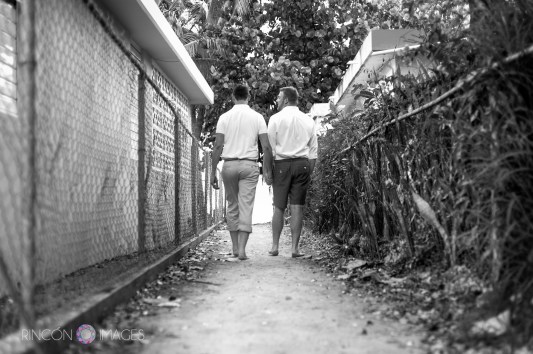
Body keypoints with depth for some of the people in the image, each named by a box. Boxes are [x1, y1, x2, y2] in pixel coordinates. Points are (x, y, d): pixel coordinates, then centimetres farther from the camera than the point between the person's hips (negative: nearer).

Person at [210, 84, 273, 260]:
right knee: (246, 206, -1)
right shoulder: (257, 117, 2)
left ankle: (235, 247, 16)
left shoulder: (225, 117, 2)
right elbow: (266, 147, -2)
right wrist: (268, 170, 5)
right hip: (249, 165, -1)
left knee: (232, 206, 12)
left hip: (229, 165, 1)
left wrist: (213, 172, 2)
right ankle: (242, 248, -8)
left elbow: (218, 146, -2)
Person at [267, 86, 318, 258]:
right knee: (297, 207, 2)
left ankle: (275, 246, 7)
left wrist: (268, 170, 4)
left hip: (282, 163, -2)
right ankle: (295, 247, 1)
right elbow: (314, 150, 11)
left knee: (279, 207, 3)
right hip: (303, 164, 2)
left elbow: (270, 148, -1)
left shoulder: (276, 118, 1)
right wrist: (309, 171, 16)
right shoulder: (308, 120, 11)